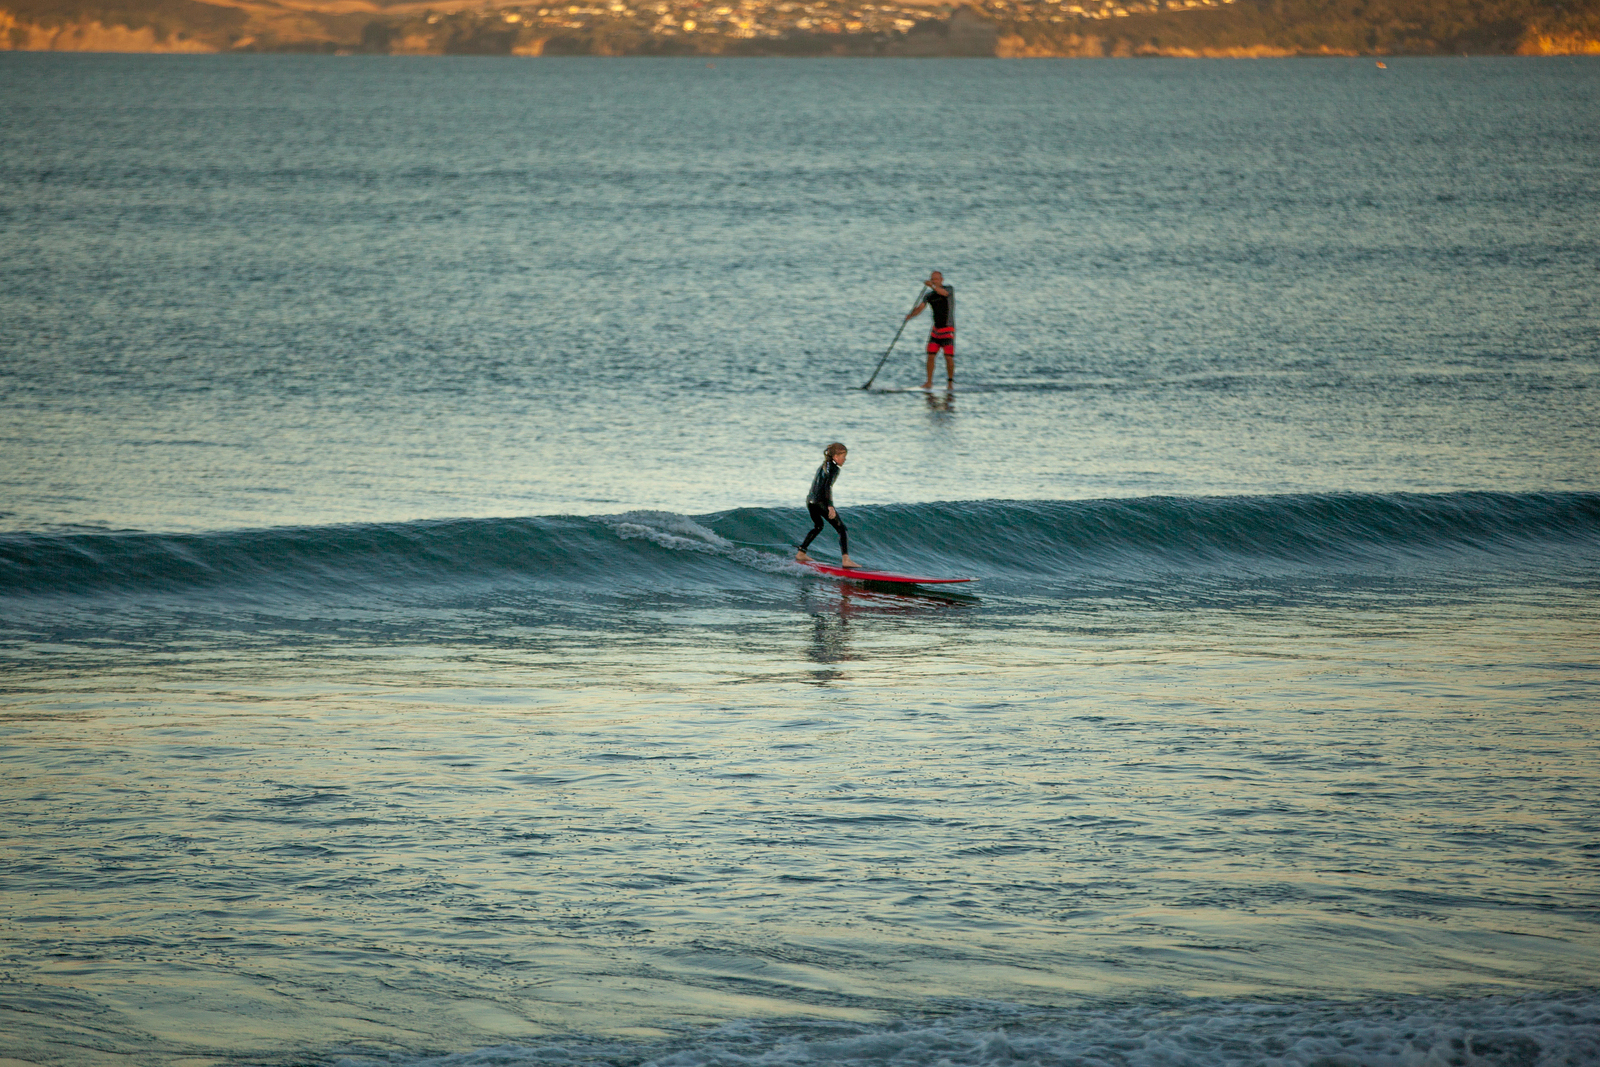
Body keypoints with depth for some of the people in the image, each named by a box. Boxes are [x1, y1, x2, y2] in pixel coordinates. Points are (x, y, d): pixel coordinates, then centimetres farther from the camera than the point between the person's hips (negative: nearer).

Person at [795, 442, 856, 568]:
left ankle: (801, 553, 34)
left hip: (810, 500, 9)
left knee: (818, 526, 32)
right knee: (842, 530, -6)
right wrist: (830, 506, -25)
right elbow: (828, 487, -19)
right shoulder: (834, 468, -8)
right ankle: (845, 559, -20)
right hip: (821, 502, -9)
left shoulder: (822, 467, 19)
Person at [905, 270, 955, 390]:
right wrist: (910, 315, -25)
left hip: (948, 330, -4)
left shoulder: (950, 289, -4)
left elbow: (944, 293, -29)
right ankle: (929, 383, 3)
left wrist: (932, 286, -47)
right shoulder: (929, 295, 8)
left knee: (948, 357, -9)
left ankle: (950, 382, 5)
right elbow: (920, 308, -4)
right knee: (931, 356, -3)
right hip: (936, 329, 4)